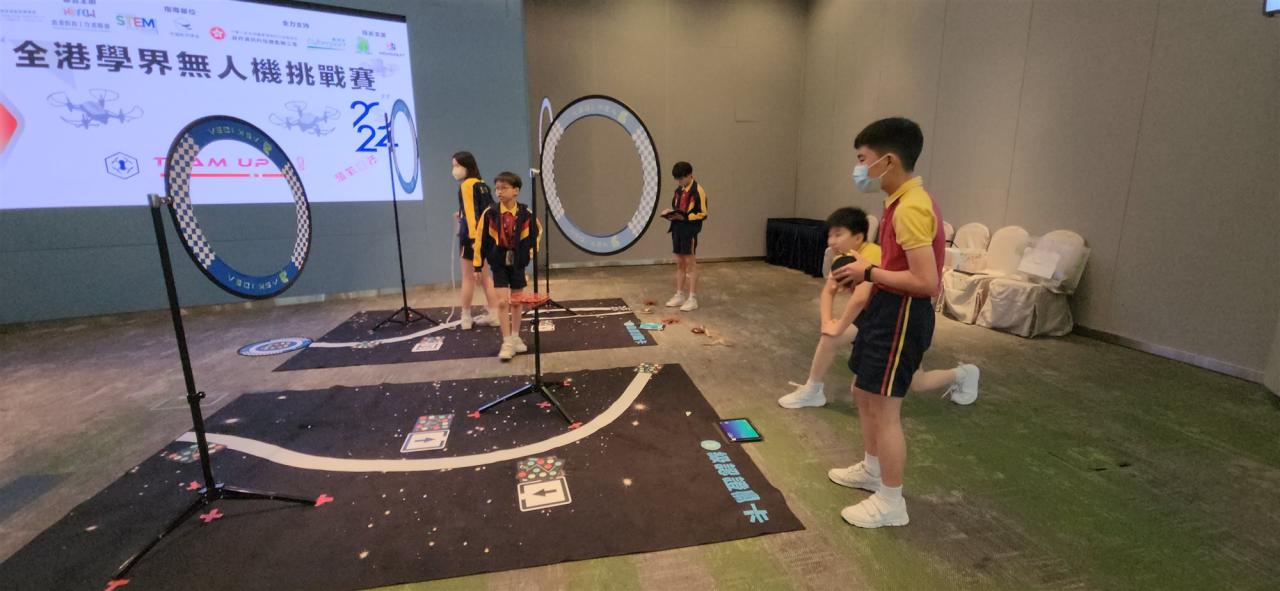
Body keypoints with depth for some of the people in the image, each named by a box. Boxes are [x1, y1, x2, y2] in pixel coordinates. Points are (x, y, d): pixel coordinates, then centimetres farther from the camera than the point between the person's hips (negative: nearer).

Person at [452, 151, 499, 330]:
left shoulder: (467, 185, -12)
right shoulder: (482, 185, 11)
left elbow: (471, 213, -19)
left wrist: (473, 238, -23)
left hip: (472, 235, -8)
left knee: (468, 278, 2)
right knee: (484, 276, 14)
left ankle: (466, 318, 10)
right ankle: (493, 314, 16)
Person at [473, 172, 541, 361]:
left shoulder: (525, 213, -9)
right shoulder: (489, 213, -12)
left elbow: (536, 232, 9)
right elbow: (481, 239, -7)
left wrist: (530, 251, 4)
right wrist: (478, 265, -5)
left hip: (518, 262, 2)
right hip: (498, 262, -1)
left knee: (516, 302, 12)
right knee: (502, 302, -5)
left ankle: (515, 338, 28)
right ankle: (507, 343, 5)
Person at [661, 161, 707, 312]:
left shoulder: (698, 191, -10)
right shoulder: (678, 191, 14)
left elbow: (703, 214, -12)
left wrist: (685, 217, -21)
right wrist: (671, 213, 2)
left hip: (690, 231, -7)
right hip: (677, 229, 7)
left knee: (690, 263, -2)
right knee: (679, 263, 11)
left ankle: (692, 298, 5)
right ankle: (679, 295, 20)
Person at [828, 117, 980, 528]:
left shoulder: (910, 207, -22)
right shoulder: (904, 200, 10)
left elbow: (925, 281, -27)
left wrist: (869, 273, -17)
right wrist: (867, 274, 5)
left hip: (902, 315, -10)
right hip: (886, 309, 10)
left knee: (885, 408, 1)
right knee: (863, 392, 21)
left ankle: (891, 503, 18)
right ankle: (872, 469, 41)